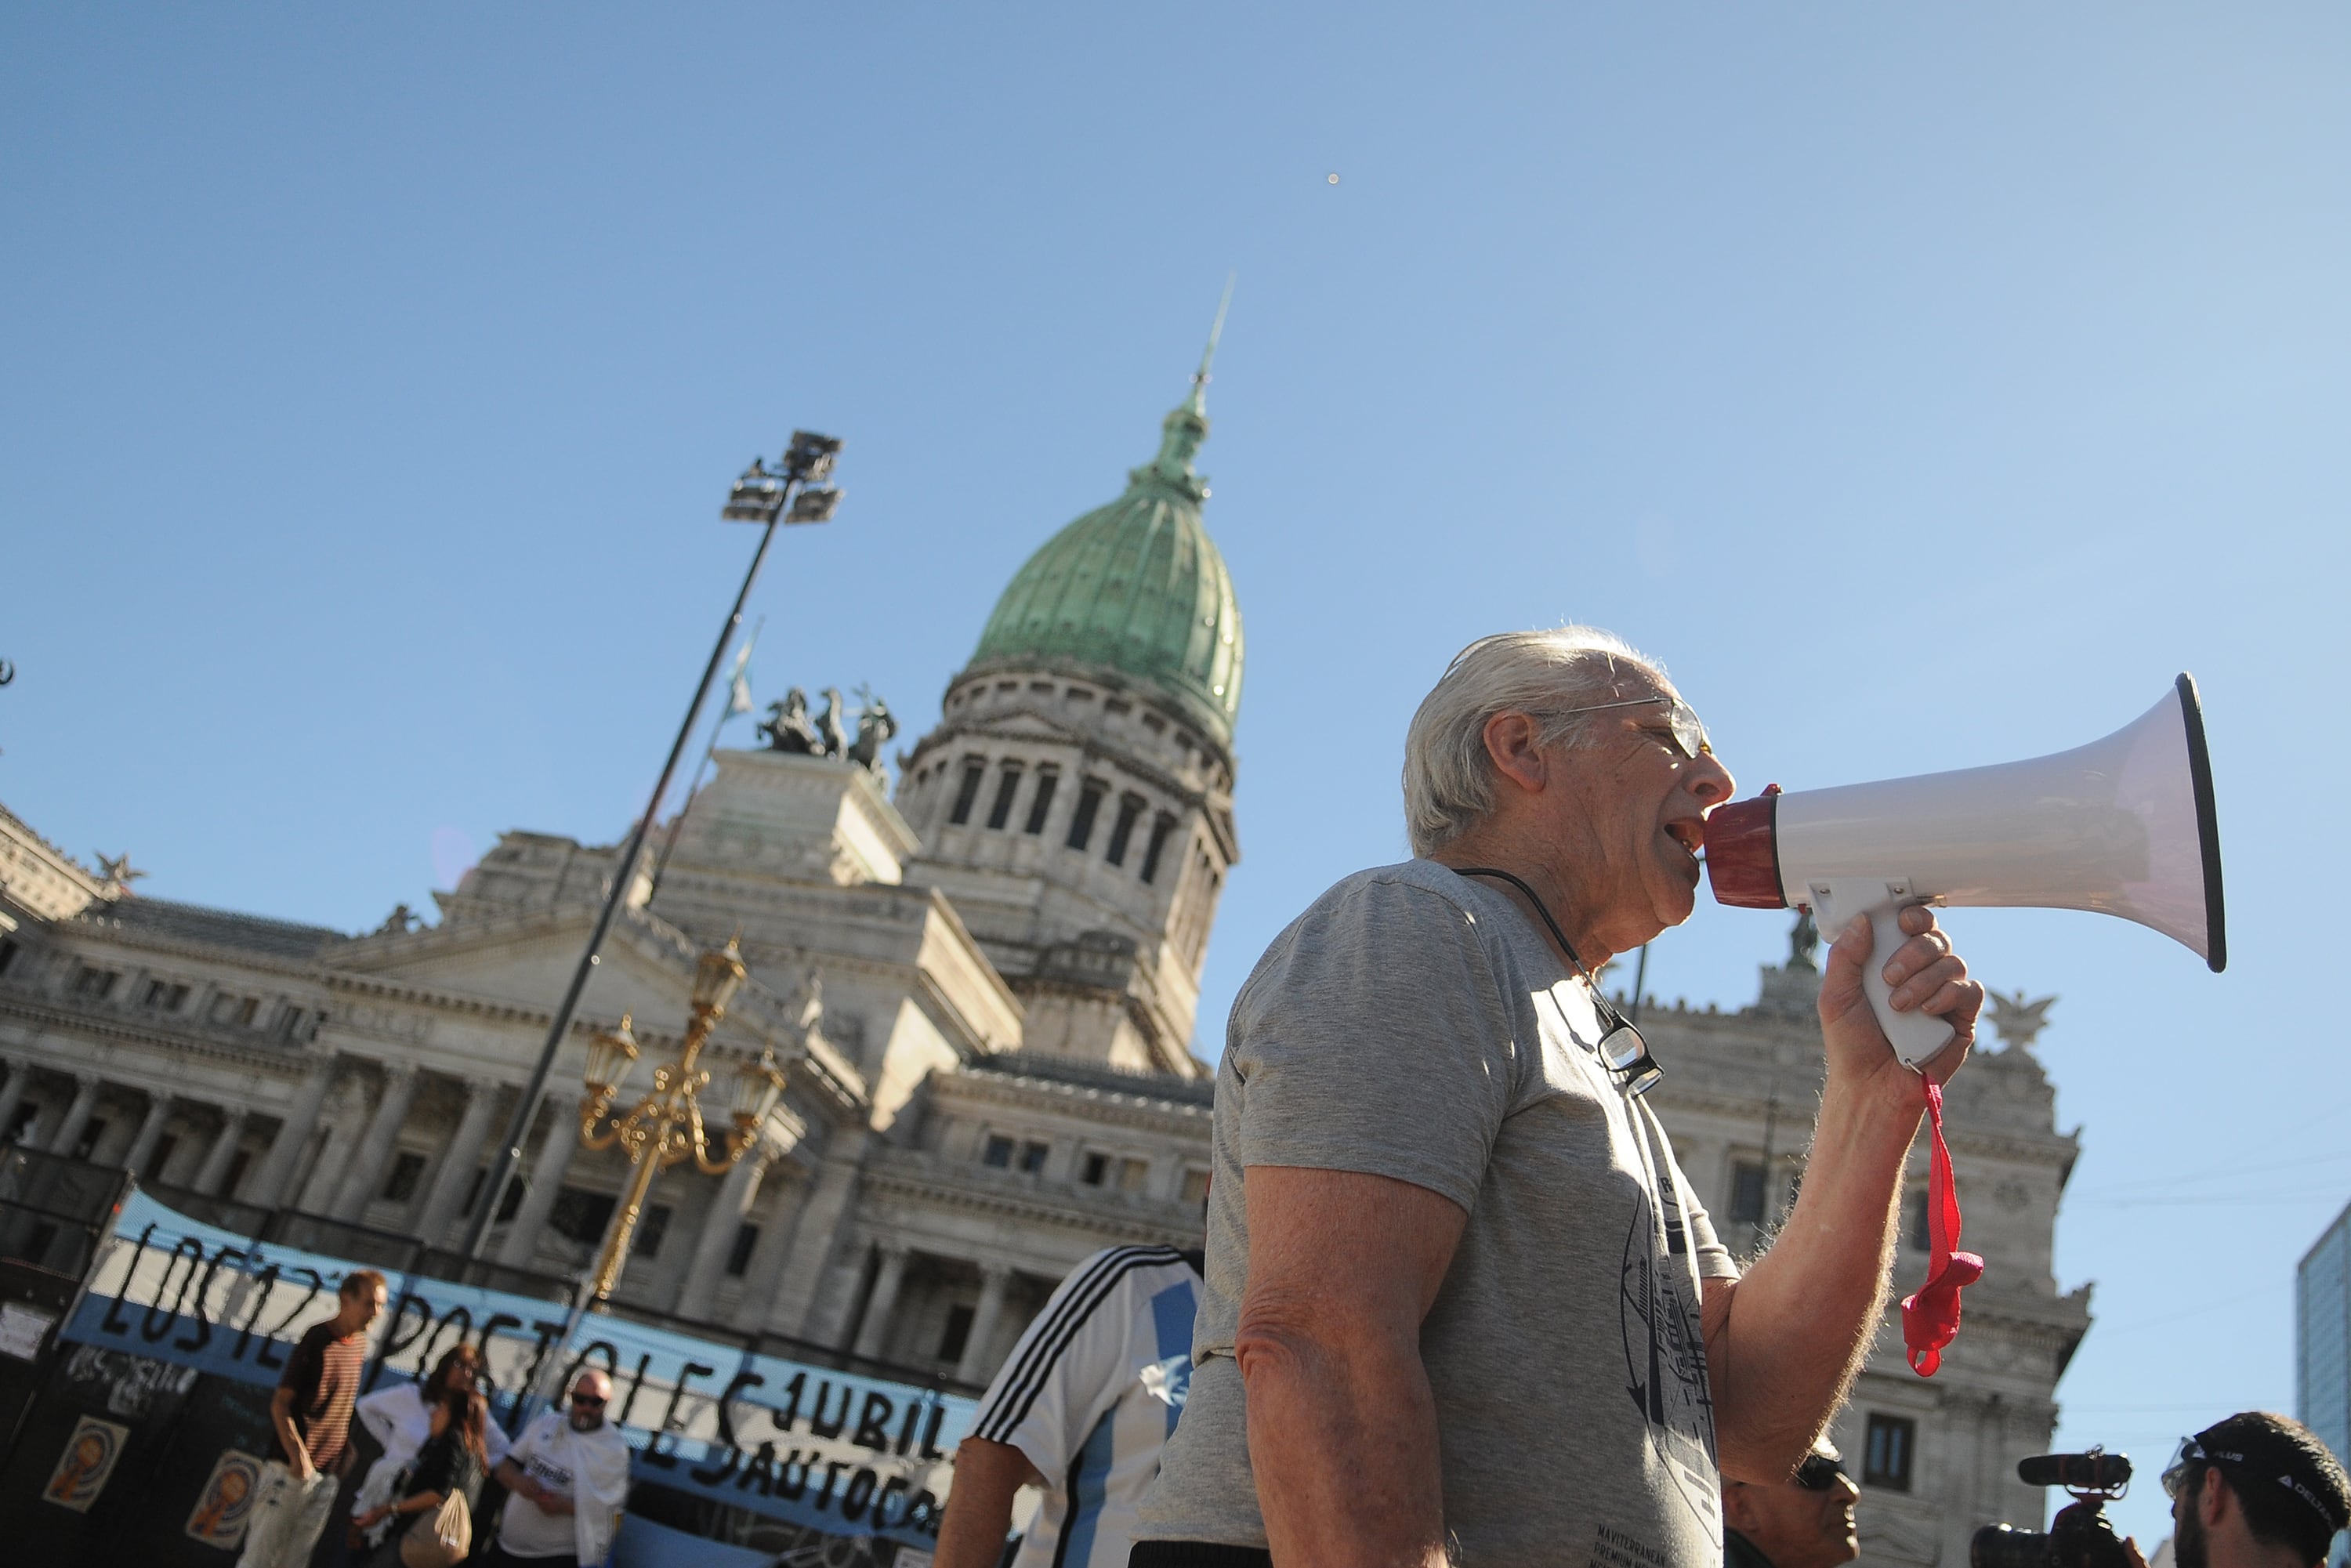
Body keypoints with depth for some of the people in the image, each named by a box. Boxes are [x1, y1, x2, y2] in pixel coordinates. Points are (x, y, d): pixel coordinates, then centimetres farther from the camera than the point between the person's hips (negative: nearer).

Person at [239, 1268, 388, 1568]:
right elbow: (280, 1402, -15)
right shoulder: (317, 1338, -14)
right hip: (292, 1468, -6)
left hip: (327, 1474, 6)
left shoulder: (360, 1343, 7)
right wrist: (297, 1454, -24)